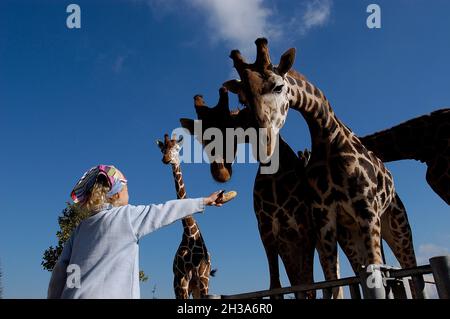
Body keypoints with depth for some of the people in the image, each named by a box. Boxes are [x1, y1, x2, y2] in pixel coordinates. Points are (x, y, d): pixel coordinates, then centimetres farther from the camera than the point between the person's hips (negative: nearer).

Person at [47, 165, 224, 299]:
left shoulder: (82, 227, 13)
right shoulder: (127, 216, -3)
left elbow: (60, 271, 11)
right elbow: (168, 210, 6)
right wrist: (205, 200, 17)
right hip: (105, 294, -7)